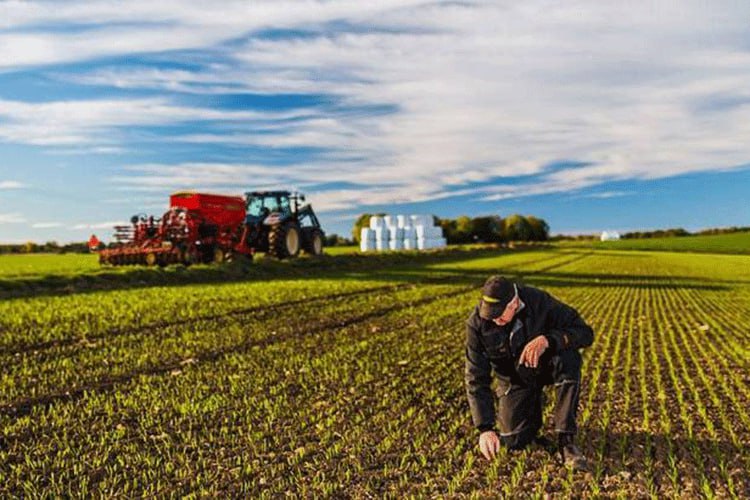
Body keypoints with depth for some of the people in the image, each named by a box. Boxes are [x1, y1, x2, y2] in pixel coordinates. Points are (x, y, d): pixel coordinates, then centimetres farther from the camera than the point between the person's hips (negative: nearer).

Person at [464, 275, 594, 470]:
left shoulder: (540, 302, -26)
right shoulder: (477, 323, -24)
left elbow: (586, 333, -25)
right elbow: (476, 378, -21)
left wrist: (547, 340, -44)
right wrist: (485, 428, -27)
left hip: (545, 365, 0)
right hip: (514, 379, 1)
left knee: (569, 358, -34)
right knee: (514, 442, -12)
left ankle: (566, 441, -23)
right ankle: (532, 408, 24)